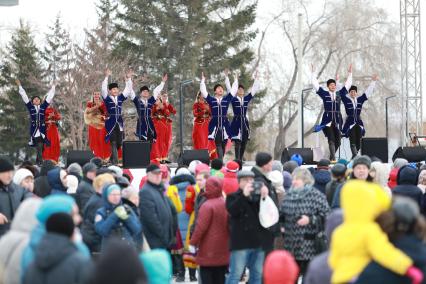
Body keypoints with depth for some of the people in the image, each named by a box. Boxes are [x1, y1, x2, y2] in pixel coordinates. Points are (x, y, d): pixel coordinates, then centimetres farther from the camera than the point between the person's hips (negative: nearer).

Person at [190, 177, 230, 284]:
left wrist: (193, 243, -9)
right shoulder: (226, 204, 7)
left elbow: (201, 227, -17)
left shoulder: (208, 206, -16)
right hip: (223, 250, 7)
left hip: (208, 252, -7)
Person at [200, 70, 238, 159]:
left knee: (223, 144, 4)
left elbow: (233, 90, 11)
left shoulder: (226, 99, 11)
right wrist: (203, 80, 1)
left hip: (224, 124, 3)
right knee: (218, 144, -10)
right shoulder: (211, 100, 6)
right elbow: (203, 91, 1)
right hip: (215, 124, -3)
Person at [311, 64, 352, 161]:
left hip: (337, 121, 3)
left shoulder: (339, 94, 12)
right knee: (331, 140, -13)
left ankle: (331, 157, 21)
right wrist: (313, 72, 2)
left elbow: (348, 84, 15)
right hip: (327, 121, -3)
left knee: (337, 142, 3)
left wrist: (350, 73, 13)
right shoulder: (324, 94, 5)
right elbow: (315, 84, 4)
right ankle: (333, 159, -16)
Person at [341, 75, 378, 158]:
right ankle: (355, 157, -19)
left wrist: (373, 81, 13)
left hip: (358, 123, 4)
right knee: (352, 141, -13)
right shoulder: (346, 100, 2)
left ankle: (354, 157, 15)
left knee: (358, 142, 2)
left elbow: (368, 92, 14)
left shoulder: (360, 100, 10)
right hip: (350, 123, -4)